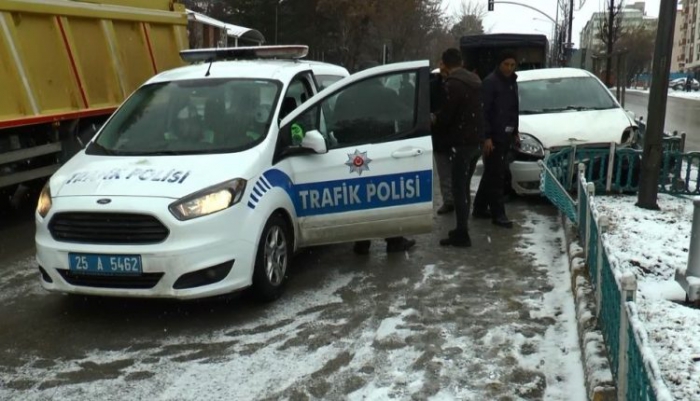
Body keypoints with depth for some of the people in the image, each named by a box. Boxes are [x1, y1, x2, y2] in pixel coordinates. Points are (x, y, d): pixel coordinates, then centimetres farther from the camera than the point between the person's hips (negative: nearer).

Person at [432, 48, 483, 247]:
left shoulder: (453, 84, -16)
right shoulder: (474, 80, 13)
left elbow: (446, 115, -18)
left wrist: (434, 119, 4)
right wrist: (439, 118, 21)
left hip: (461, 143, -9)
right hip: (475, 141, 9)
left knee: (458, 189, -4)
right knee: (464, 187, 16)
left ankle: (461, 234, -1)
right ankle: (462, 229, 23)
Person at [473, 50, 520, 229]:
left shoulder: (512, 82, 14)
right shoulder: (490, 82, -11)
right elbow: (484, 111, -16)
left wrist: (515, 132, 19)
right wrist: (486, 137, -21)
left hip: (505, 135, 8)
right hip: (493, 136, -8)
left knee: (491, 174, 12)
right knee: (495, 175, -6)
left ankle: (480, 208, 21)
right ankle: (498, 214, -2)